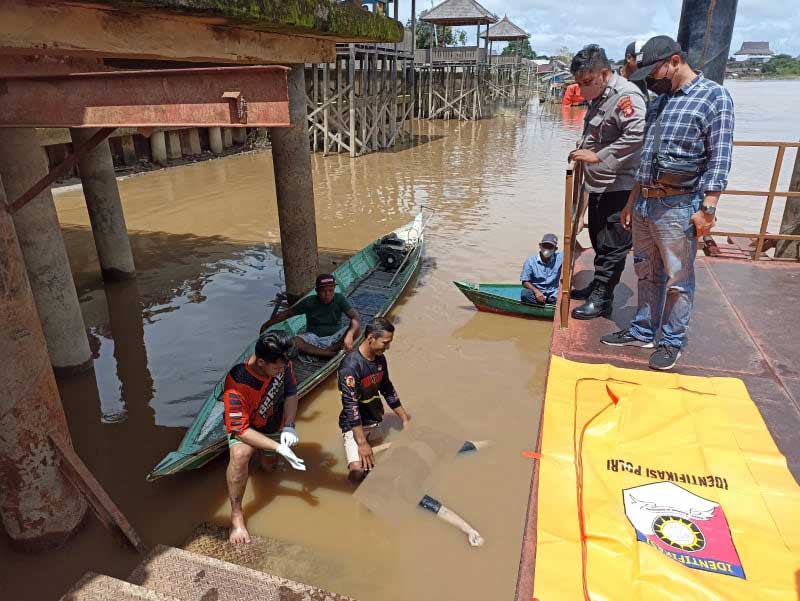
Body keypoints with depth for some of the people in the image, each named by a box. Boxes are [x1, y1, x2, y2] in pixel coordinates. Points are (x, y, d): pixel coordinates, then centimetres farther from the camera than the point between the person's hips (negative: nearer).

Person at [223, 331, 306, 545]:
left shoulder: (282, 364, -25)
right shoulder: (236, 384, -40)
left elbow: (291, 394, -7)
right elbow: (240, 430, -34)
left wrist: (289, 427, -22)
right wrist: (279, 448, -39)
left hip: (276, 425, 5)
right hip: (245, 427, -5)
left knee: (268, 466, 18)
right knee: (240, 455, -34)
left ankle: (265, 454, 54)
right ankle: (236, 516, -18)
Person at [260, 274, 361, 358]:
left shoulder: (339, 299, -11)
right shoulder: (309, 302, -9)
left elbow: (355, 318, -23)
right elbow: (286, 313, 1)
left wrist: (349, 335, -43)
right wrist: (266, 325, 1)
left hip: (335, 338, 0)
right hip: (313, 337, 0)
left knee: (356, 329, -30)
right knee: (292, 342, -31)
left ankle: (316, 352, -27)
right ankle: (333, 354, -30)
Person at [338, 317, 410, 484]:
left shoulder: (380, 358, -1)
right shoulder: (351, 365, -24)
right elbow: (350, 404, -26)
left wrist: (405, 419, 12)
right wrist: (362, 443, -27)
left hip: (376, 421, 7)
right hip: (354, 425, -7)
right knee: (358, 472, -21)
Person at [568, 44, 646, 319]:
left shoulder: (626, 95, -17)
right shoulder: (597, 97, 13)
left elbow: (636, 135, -28)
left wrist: (597, 156, -26)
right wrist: (584, 151, 14)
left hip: (619, 186, -10)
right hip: (598, 184, 10)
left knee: (612, 245, -2)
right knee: (598, 239, 18)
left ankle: (602, 298, 4)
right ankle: (598, 285, 31)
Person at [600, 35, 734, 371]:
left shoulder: (713, 97, -5)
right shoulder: (660, 100, 16)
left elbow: (719, 159, -10)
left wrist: (707, 208, -16)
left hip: (678, 207, -7)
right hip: (644, 202, 7)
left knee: (677, 280, 3)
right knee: (647, 274, 15)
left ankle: (671, 342, 15)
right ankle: (643, 332, 27)